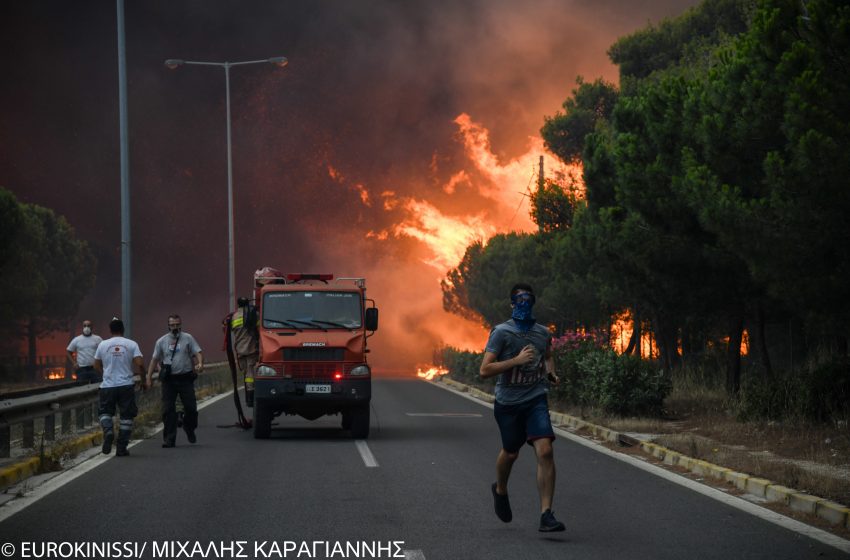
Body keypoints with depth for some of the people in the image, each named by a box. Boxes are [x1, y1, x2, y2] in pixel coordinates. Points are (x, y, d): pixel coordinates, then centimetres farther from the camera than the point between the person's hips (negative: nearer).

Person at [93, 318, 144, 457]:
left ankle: (108, 430, -15)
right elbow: (140, 364, -11)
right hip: (126, 385, 0)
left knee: (104, 412, 16)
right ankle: (121, 448, 6)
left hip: (108, 386, 1)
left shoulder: (103, 345, 2)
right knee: (126, 415, 8)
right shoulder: (131, 344, -2)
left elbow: (96, 366, 10)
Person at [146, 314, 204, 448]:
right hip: (169, 380, 1)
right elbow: (154, 359, 12)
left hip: (185, 378, -1)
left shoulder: (188, 338, 4)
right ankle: (169, 439, 3)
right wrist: (149, 377, 7)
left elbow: (198, 352, -3)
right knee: (168, 410, -1)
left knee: (190, 407, -1)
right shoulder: (162, 341, 8)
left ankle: (189, 429, 26)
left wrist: (200, 364, -24)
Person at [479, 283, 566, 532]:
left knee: (545, 451, -16)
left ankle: (546, 515, -17)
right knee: (510, 453, 15)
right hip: (508, 402, -2)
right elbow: (485, 370, -16)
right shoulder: (501, 332, -9)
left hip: (536, 399, 2)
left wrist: (550, 372, 7)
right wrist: (517, 360, -23)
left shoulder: (543, 333, 6)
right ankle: (500, 490, 49)